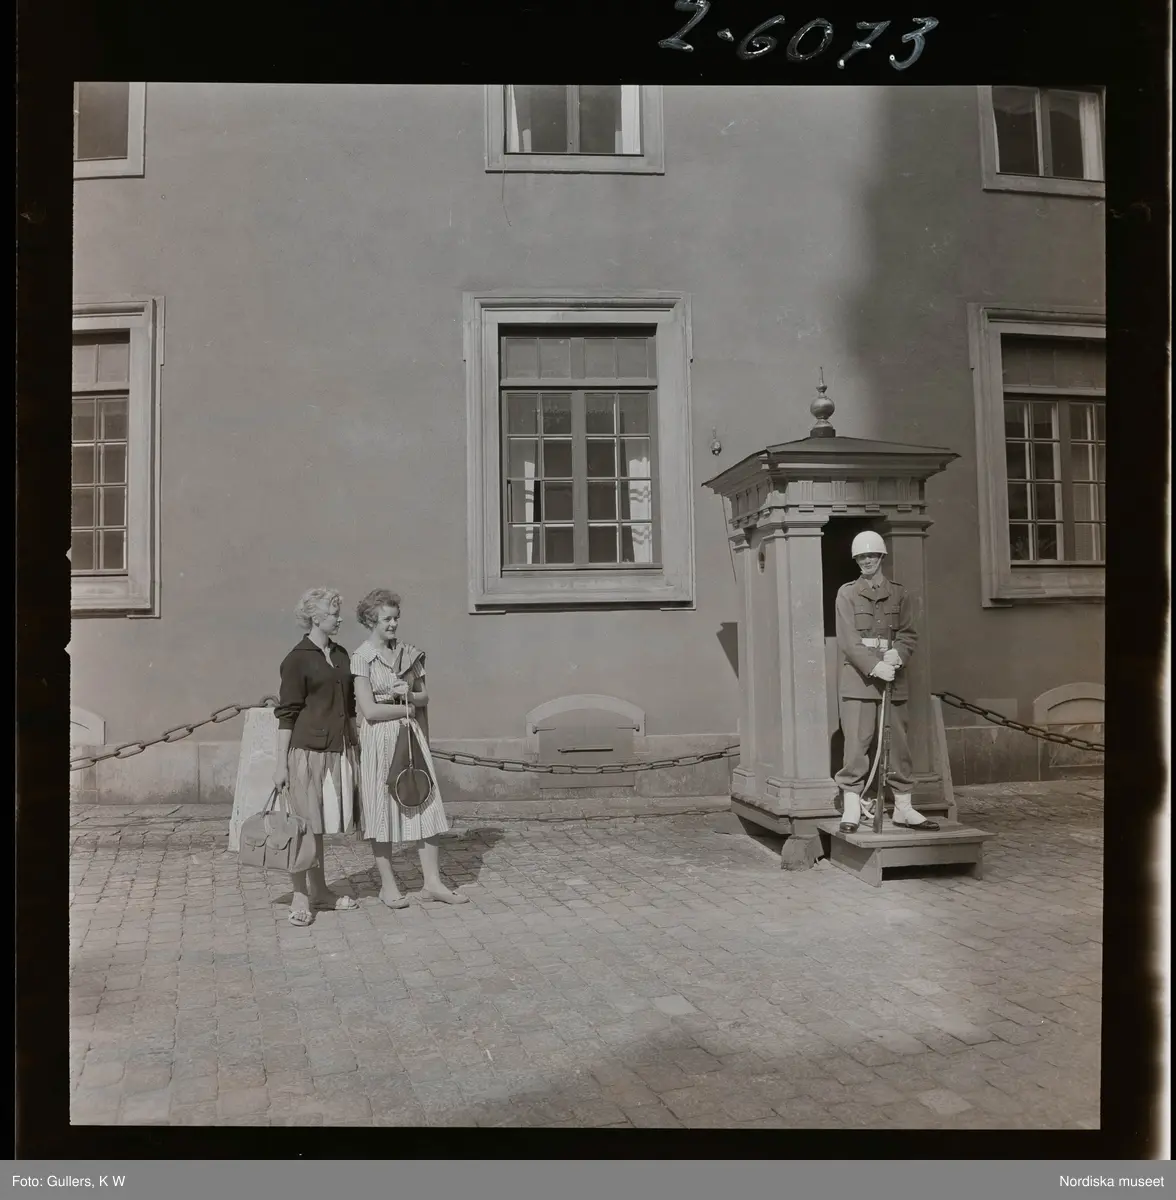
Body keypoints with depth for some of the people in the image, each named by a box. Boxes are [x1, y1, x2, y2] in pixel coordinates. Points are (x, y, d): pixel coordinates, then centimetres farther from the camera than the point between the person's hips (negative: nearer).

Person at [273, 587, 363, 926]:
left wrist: (355, 744, 18)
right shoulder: (297, 659, -8)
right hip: (306, 749, -6)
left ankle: (319, 890, 23)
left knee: (321, 822, 14)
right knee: (303, 823, 0)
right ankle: (300, 897, 9)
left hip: (338, 750, 6)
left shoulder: (341, 655, 12)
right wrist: (281, 763, -11)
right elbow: (286, 714, -9)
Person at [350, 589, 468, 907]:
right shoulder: (361, 658, -8)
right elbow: (370, 710, -13)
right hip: (379, 739, -5)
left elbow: (424, 696, 14)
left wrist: (408, 695, -7)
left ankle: (432, 882, 10)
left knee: (426, 806, 2)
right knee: (383, 809, 3)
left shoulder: (409, 653, 8)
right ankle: (387, 885, 16)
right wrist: (408, 708, -5)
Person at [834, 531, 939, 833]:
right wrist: (874, 666, -17)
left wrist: (897, 655, -14)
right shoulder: (847, 593, 3)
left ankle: (903, 808, 15)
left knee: (898, 742, 6)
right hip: (858, 677, -3)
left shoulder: (898, 594, 12)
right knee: (857, 743, -6)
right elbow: (848, 640, -5)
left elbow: (909, 635, 8)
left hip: (893, 677, 3)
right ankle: (851, 810, 0)